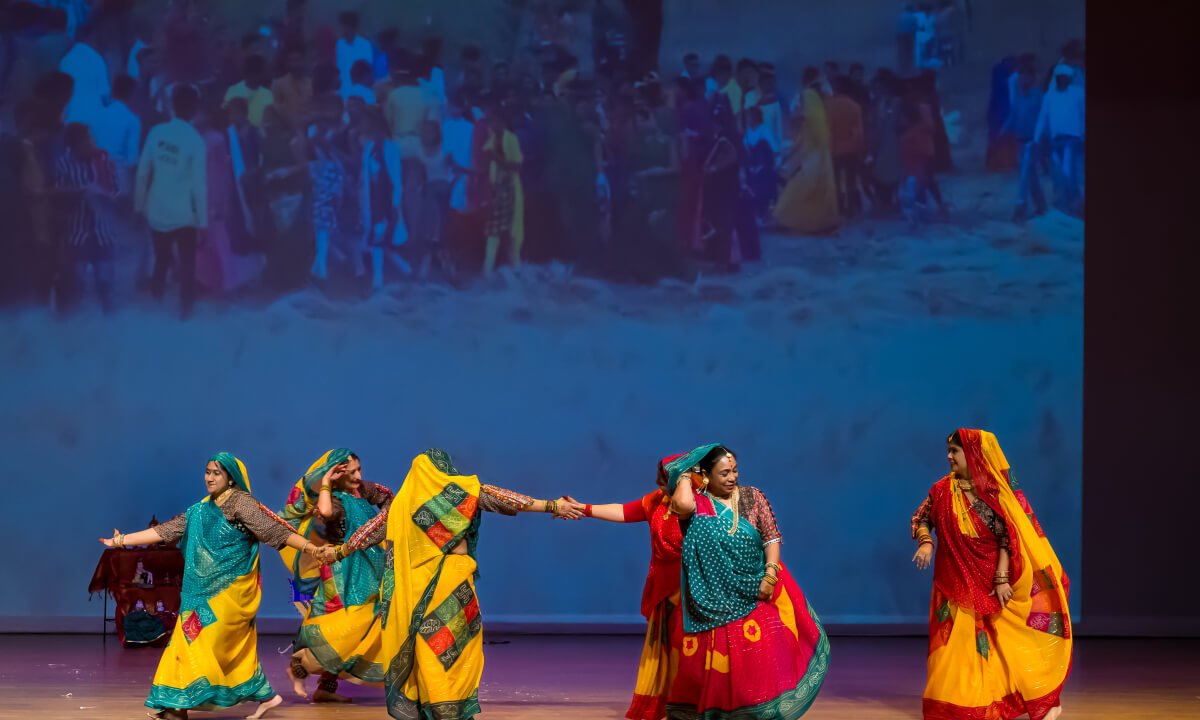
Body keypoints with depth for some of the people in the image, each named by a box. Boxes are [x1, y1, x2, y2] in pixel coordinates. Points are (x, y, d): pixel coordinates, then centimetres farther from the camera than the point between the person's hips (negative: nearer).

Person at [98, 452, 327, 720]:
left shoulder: (242, 504, -7)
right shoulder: (199, 511, 13)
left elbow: (274, 530, -14)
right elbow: (164, 531, 15)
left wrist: (308, 546, -25)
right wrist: (122, 540, 15)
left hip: (229, 591, -7)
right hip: (205, 590, 7)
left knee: (201, 642, -11)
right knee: (236, 648, 7)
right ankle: (265, 696, 13)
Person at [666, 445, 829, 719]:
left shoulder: (752, 497, 1)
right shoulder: (696, 504, -7)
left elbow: (771, 537, 0)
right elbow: (682, 504, -32)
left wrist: (770, 575, -14)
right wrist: (685, 475, -12)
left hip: (758, 593, 2)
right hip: (718, 600, -2)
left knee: (765, 657, -1)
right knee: (720, 664, 3)